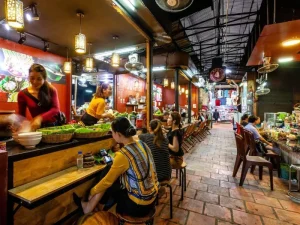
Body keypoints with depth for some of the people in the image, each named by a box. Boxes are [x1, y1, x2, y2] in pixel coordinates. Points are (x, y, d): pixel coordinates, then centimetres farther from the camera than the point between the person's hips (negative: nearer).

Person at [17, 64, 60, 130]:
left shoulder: (51, 90, 0)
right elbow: (21, 116, 6)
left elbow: (56, 109, -11)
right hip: (39, 128, 0)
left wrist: (40, 118, -25)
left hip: (55, 124, 0)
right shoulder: (23, 94, 2)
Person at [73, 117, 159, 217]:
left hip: (139, 205, -6)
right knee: (109, 171, 12)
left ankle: (90, 207, 36)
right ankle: (91, 205, 29)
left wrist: (92, 191, 8)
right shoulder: (141, 144, -3)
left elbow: (107, 181, -9)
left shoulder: (123, 154, -24)